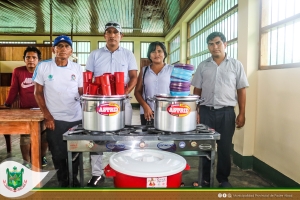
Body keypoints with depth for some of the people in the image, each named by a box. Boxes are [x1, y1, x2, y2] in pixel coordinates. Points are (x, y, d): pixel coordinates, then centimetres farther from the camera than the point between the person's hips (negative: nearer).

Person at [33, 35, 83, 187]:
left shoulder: (77, 68, 3)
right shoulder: (43, 67, -3)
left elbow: (81, 92, 6)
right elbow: (38, 93, 0)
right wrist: (47, 116, -6)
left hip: (76, 118, 2)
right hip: (54, 119, -2)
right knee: (58, 153, 11)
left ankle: (73, 177, 35)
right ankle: (62, 180, 31)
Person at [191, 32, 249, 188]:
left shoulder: (236, 65, 3)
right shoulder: (203, 66, 6)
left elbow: (241, 90, 3)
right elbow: (197, 90, 7)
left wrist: (242, 113, -2)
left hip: (226, 112, -1)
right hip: (206, 111, 1)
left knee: (225, 147, 7)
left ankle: (223, 179, 25)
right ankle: (205, 178, 24)